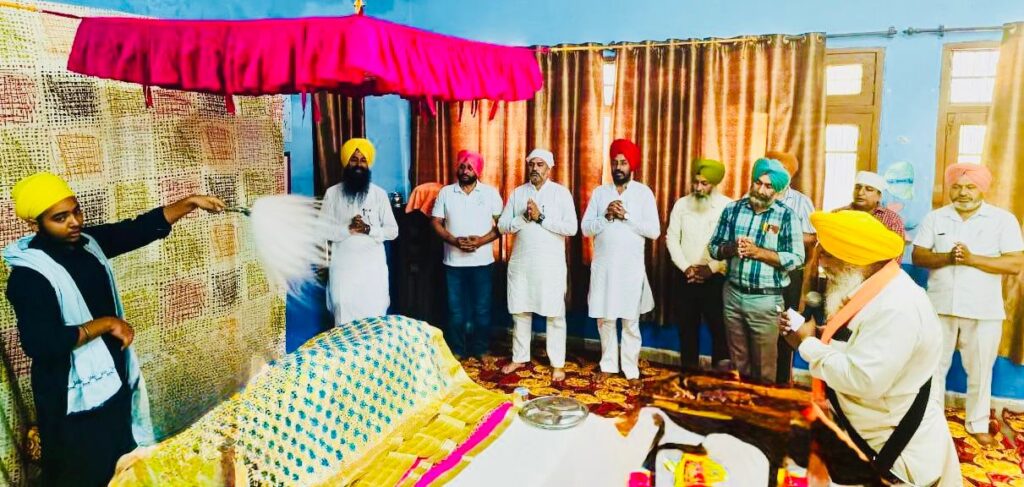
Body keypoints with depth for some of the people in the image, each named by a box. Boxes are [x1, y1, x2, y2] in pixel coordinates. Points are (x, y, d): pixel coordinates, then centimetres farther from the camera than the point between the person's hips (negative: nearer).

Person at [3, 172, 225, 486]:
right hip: (74, 396, -7)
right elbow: (39, 344, -29)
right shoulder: (28, 275, -23)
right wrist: (105, 323, -24)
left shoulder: (87, 241, -2)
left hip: (113, 378, 7)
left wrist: (190, 203, -13)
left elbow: (139, 229, -2)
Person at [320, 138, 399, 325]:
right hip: (343, 267, 0)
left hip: (373, 267, 0)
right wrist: (348, 229, -15)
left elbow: (393, 231, 2)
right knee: (344, 321, 2)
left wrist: (368, 229, -14)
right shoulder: (332, 193, 3)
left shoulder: (379, 194, 4)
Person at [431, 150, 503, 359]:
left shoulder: (490, 193, 0)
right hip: (453, 261, 1)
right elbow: (436, 223, 2)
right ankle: (457, 350, 21)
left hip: (482, 262, -1)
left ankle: (481, 349, 21)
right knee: (455, 309, 8)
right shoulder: (445, 192, 3)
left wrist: (481, 241, -16)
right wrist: (454, 240, -15)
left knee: (482, 308, 7)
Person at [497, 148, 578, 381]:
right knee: (520, 312, 11)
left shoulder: (561, 192, -3)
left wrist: (541, 217, -18)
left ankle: (557, 363, 14)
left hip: (551, 264, -3)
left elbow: (571, 228, -12)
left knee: (555, 314, 3)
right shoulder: (517, 193, 7)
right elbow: (502, 226, 1)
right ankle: (519, 357, 26)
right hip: (521, 262, 3)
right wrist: (525, 217, -14)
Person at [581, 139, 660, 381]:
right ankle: (608, 364, 23)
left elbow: (654, 231, -9)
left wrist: (626, 215, -15)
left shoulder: (644, 192, -1)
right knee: (604, 318, 9)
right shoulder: (599, 192, 6)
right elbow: (586, 228, 0)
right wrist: (607, 215, -15)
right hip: (603, 266, 2)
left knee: (630, 321, 4)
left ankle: (630, 368, 15)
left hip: (631, 267, -2)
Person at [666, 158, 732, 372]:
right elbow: (672, 238, 3)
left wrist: (711, 268, -14)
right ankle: (688, 368, 24)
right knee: (687, 324, 11)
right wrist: (686, 267, -7)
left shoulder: (728, 206, -7)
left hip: (716, 278, -3)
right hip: (687, 277, 3)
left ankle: (721, 372, 14)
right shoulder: (681, 204, 3)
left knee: (719, 325, -1)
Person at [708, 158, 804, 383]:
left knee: (764, 364, 8)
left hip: (766, 299, -3)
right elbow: (713, 248, 5)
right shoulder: (732, 209, 2)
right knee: (737, 359, 18)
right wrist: (732, 247, -16)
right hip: (733, 294, 3)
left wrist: (757, 251, -19)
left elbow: (795, 258, -13)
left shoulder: (786, 216, -7)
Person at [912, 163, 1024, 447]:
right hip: (940, 306, 1)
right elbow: (918, 256, -1)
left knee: (980, 370, 11)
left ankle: (978, 424, 28)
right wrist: (947, 258, -19)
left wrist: (972, 259, -20)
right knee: (934, 366, 11)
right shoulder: (935, 218, 2)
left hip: (984, 310, -1)